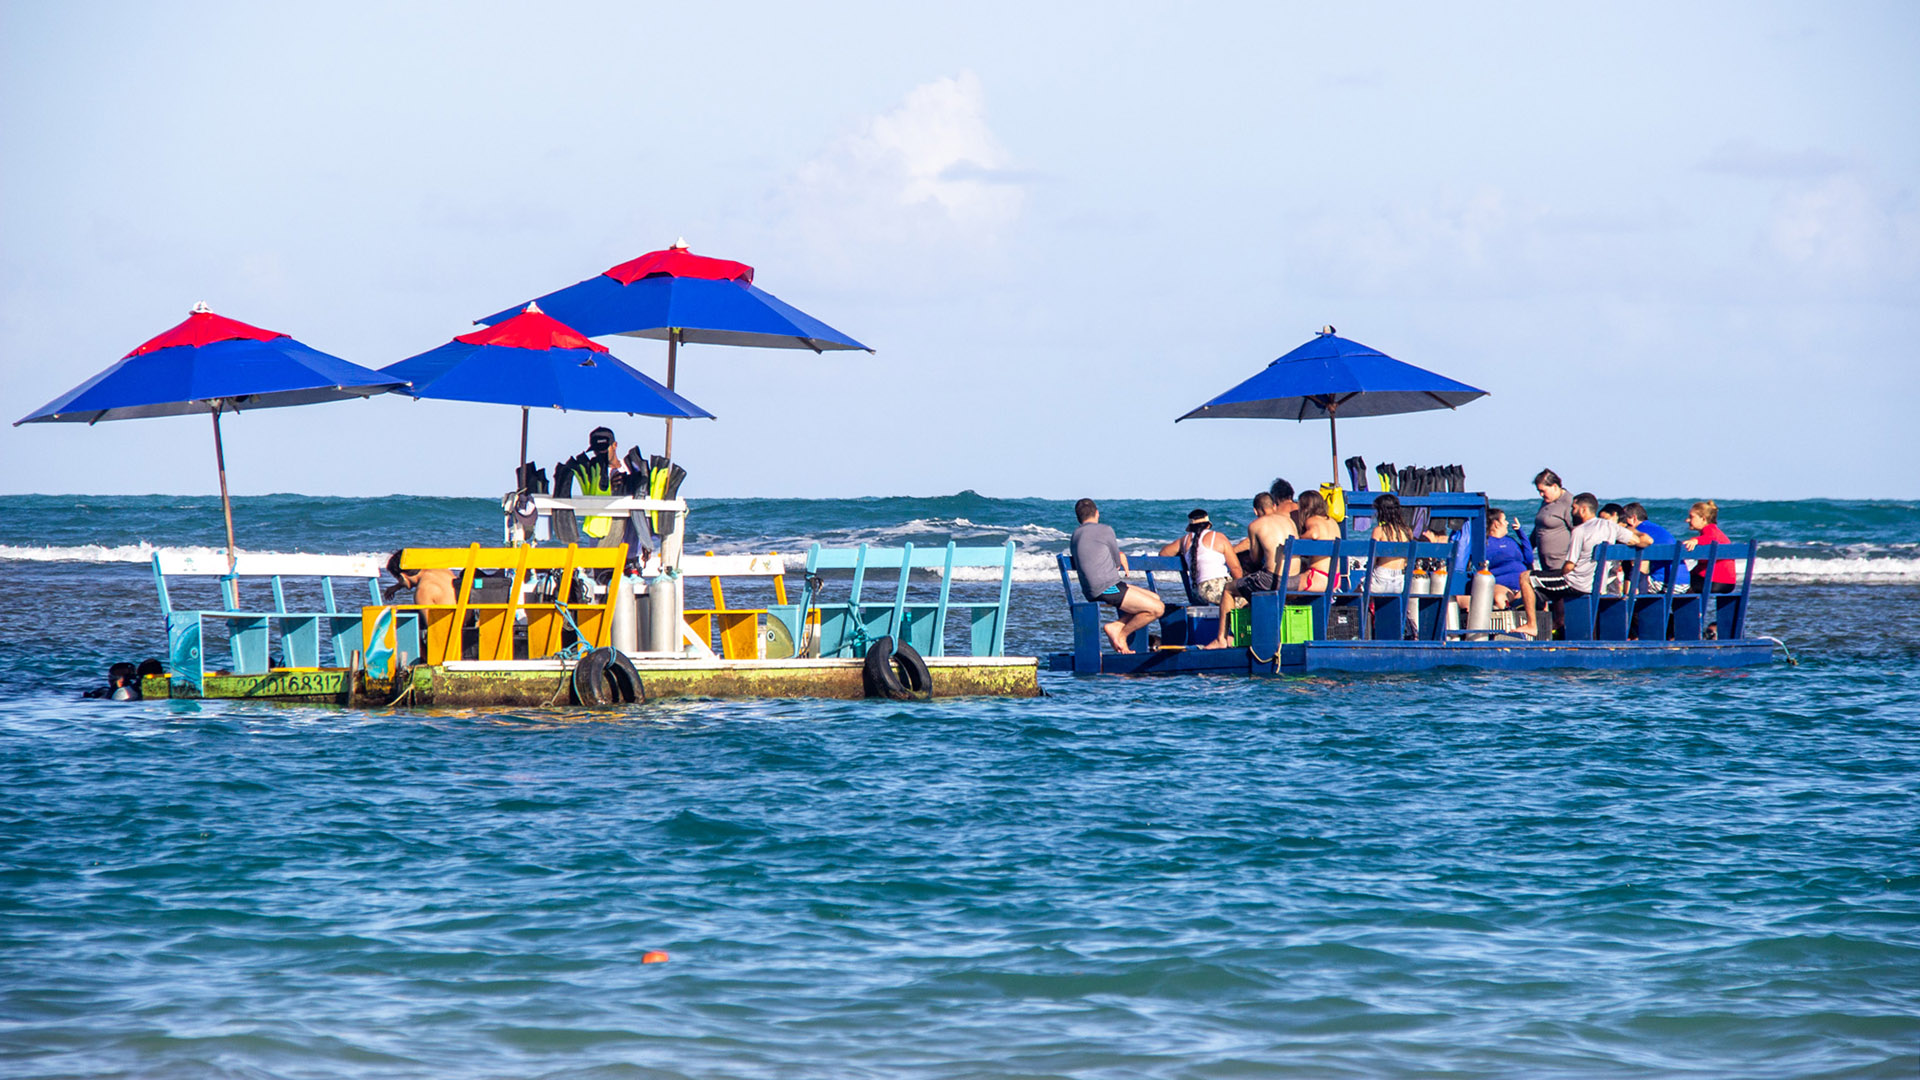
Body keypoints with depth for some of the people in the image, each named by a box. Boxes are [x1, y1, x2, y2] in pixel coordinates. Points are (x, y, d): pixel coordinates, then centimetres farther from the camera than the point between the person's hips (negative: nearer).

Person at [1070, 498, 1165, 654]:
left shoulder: (1075, 536, 17)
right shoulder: (1105, 530, -8)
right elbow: (1117, 563, 2)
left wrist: (1120, 555, 22)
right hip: (1107, 589, -9)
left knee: (1155, 598, 16)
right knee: (1158, 608, -11)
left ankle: (1117, 626, 2)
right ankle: (1121, 634, -4)